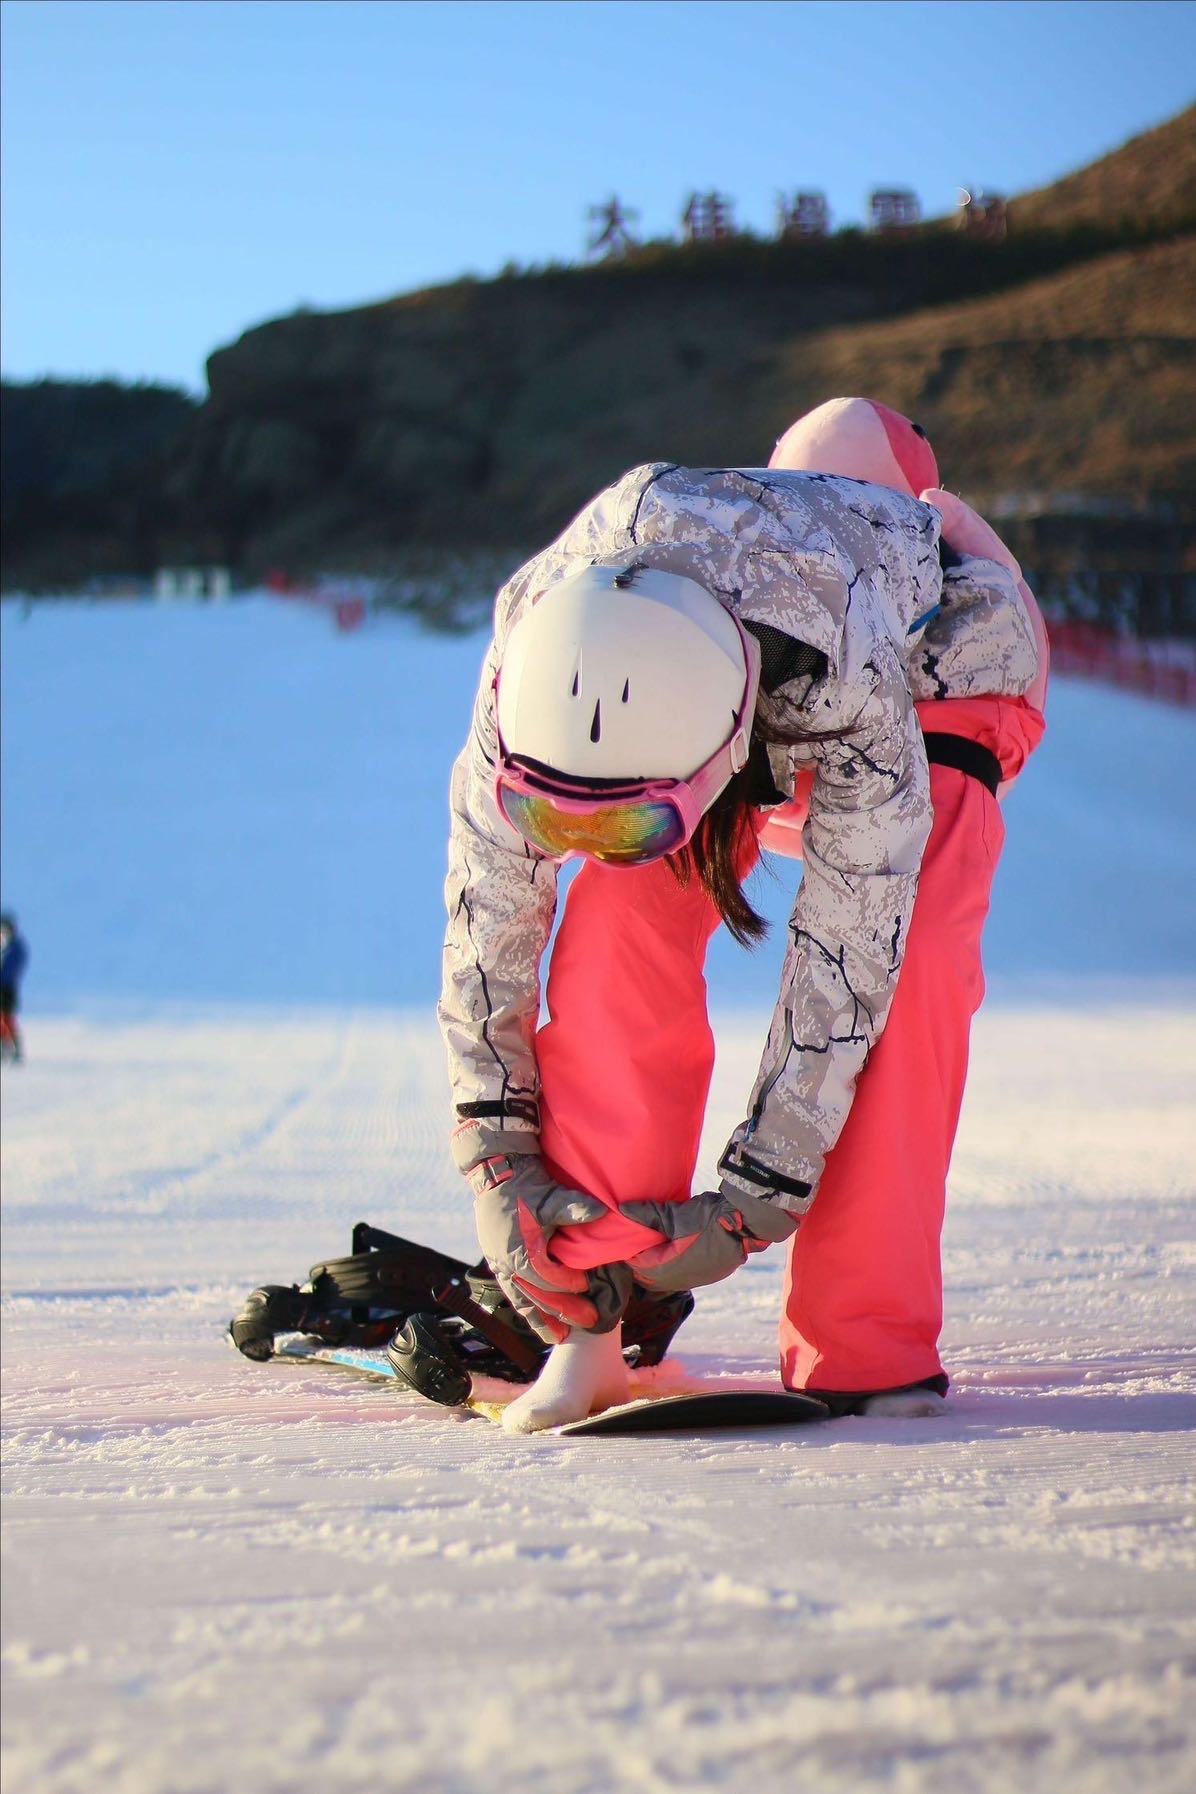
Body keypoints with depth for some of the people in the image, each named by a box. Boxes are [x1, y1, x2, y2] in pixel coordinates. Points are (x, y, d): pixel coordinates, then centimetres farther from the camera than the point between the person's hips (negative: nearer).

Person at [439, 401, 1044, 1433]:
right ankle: (591, 1318, -16)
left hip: (939, 663, -3)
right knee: (617, 934, -23)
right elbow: (488, 914, -22)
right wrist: (500, 1159, -24)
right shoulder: (531, 651, -34)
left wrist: (755, 1206, -34)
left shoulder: (853, 696, -46)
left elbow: (848, 960, -38)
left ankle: (861, 1348, -21)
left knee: (896, 967, -29)